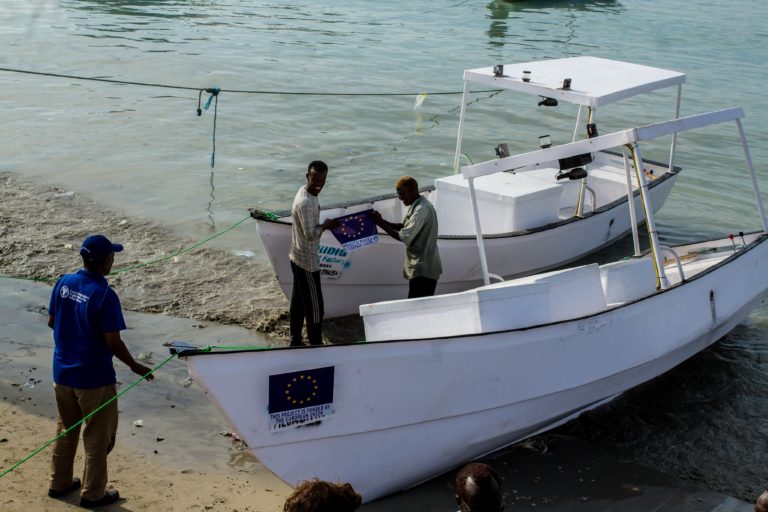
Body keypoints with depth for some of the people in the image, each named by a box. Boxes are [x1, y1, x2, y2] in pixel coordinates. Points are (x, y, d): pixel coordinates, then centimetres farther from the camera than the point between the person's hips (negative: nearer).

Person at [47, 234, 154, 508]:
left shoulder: (63, 283, -4)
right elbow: (113, 341, -20)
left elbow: (52, 322, 7)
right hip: (94, 378, -6)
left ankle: (59, 483, 37)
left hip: (62, 372, 7)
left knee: (66, 429, 24)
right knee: (97, 436, 11)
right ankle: (92, 493, 21)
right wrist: (135, 366, -5)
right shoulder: (105, 295, -23)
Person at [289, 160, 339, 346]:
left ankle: (296, 341, 28)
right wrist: (326, 225, -12)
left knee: (298, 301, 18)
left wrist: (324, 225, 7)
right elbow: (310, 234, -27)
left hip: (298, 257, 10)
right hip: (307, 261, -10)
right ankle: (316, 345, 11)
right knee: (314, 305, 1)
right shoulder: (305, 202, -27)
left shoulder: (307, 193, 5)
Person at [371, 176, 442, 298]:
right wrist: (383, 222, 1)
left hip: (423, 269, -10)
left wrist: (381, 224, -17)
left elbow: (405, 237, -24)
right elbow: (405, 227, 15)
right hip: (419, 266, 10)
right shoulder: (414, 205, 11)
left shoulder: (422, 210, -20)